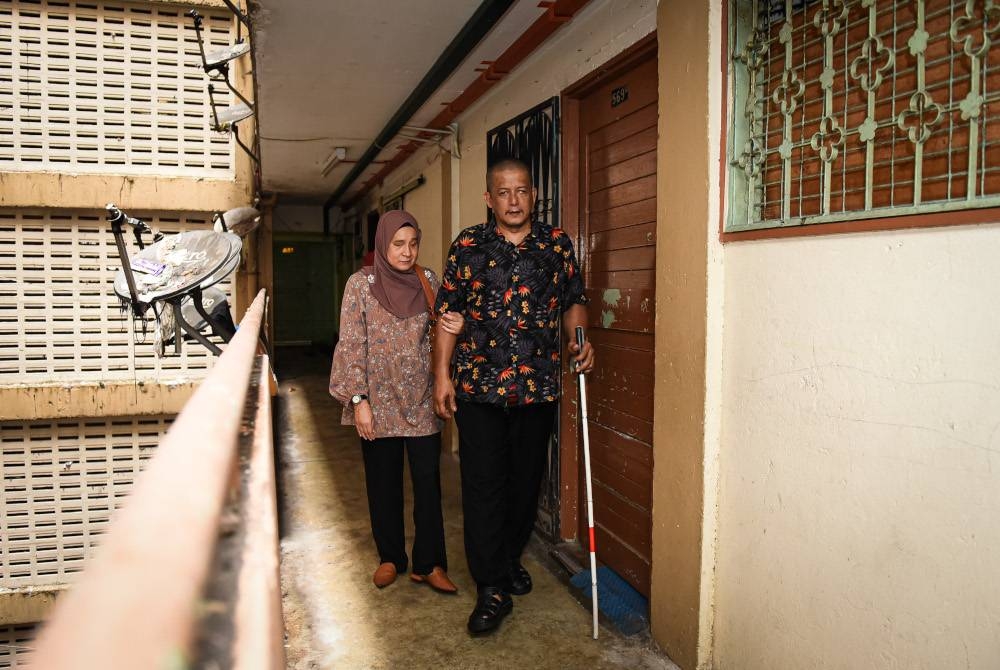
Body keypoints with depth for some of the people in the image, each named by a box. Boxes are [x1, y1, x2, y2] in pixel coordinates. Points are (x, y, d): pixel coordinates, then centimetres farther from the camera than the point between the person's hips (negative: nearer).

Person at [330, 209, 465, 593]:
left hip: (421, 400, 2)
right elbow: (351, 345, -7)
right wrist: (359, 400, -13)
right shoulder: (361, 284, -5)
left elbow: (440, 333, 9)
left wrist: (455, 327, -15)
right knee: (383, 483, 11)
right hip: (379, 400, -2)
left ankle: (428, 563, 18)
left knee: (428, 481, 4)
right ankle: (390, 558, 29)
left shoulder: (427, 281, 3)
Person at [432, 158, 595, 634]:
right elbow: (449, 313, 2)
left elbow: (573, 300, 13)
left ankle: (510, 559, 37)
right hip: (479, 385, -2)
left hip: (538, 386, 2)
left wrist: (580, 341, -6)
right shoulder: (469, 245, 2)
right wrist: (442, 375, -3)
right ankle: (492, 589, 10)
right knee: (483, 485, -1)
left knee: (526, 480, 14)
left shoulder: (556, 243, 5)